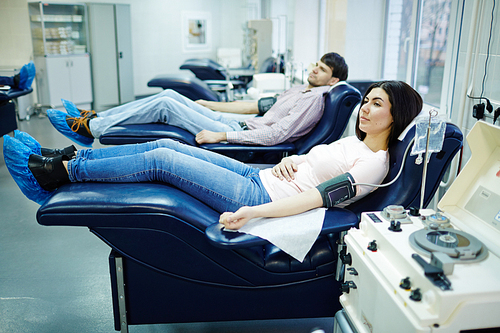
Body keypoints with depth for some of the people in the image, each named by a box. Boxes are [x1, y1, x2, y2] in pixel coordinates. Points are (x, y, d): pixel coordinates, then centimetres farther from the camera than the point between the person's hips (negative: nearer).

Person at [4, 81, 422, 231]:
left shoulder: (375, 162, -11)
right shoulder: (355, 140, 16)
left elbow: (322, 195, -23)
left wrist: (252, 213, -30)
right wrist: (291, 159, 2)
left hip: (265, 196, -8)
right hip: (259, 176, 8)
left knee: (161, 159, -13)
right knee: (166, 144, -1)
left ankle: (59, 172, 1)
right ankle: (69, 155, 9)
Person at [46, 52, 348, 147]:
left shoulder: (315, 99, -9)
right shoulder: (299, 90, 21)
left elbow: (276, 134, -20)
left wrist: (219, 135, -22)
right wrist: (206, 104, 21)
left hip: (241, 138, -8)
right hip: (238, 125, 8)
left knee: (166, 104, -14)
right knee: (170, 96, -1)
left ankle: (89, 127, -5)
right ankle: (95, 119, 3)